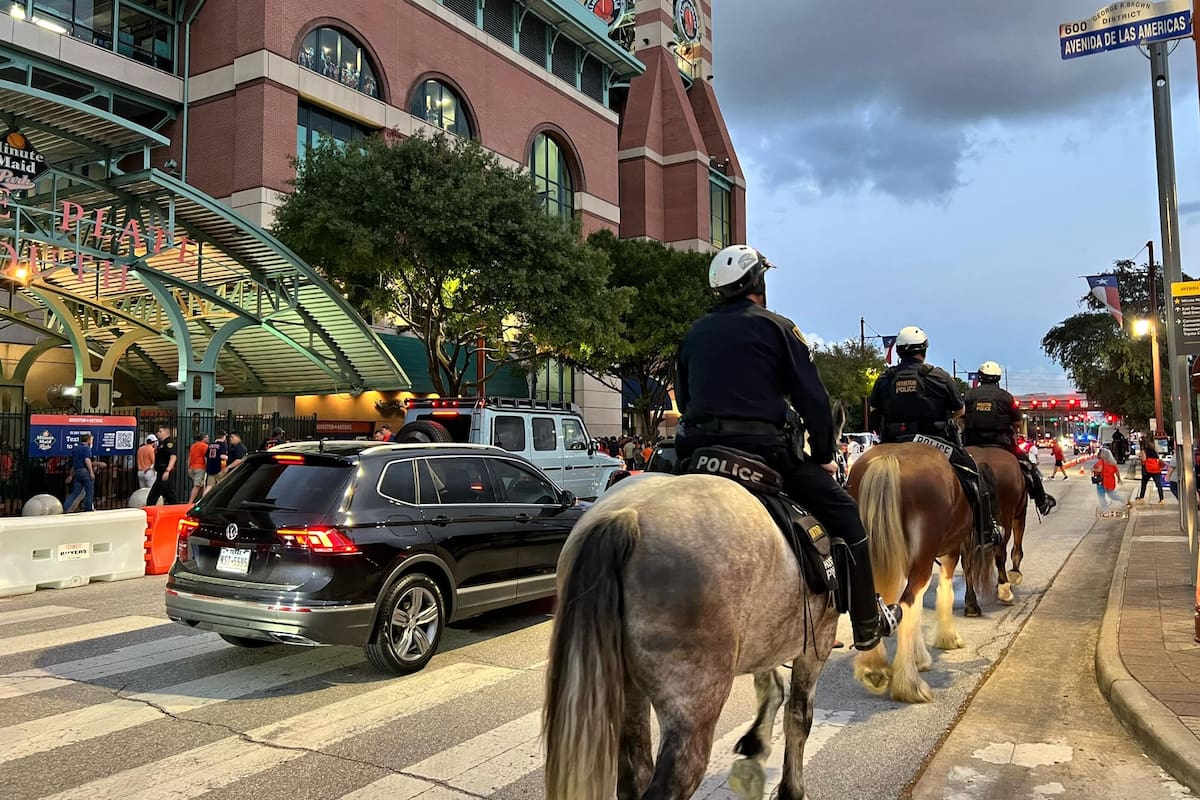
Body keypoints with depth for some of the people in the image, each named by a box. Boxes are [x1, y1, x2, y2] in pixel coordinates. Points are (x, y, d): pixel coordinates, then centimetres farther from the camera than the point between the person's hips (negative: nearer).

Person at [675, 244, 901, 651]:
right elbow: (813, 400, 0)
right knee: (843, 513, 10)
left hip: (696, 448, 5)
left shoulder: (694, 334, 18)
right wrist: (824, 457, 10)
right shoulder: (776, 327, 3)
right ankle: (868, 623, 17)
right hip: (762, 447, -4)